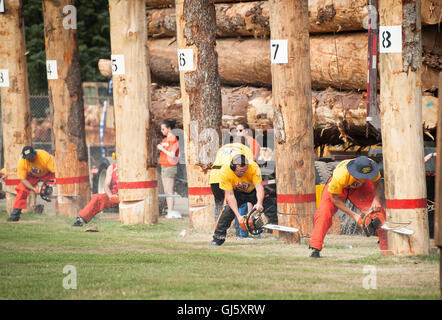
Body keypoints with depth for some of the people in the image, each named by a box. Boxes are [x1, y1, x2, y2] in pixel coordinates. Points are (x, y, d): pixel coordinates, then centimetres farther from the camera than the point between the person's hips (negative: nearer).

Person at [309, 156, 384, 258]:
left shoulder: (370, 168, -36)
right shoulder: (340, 176, -44)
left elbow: (378, 184, -15)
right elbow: (335, 198, -26)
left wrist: (376, 200, -35)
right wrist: (353, 215, -29)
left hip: (360, 188, 3)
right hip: (337, 188, -3)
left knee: (377, 209, -14)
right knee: (324, 214, -21)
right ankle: (315, 249, -19)